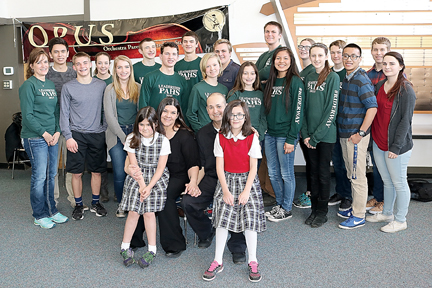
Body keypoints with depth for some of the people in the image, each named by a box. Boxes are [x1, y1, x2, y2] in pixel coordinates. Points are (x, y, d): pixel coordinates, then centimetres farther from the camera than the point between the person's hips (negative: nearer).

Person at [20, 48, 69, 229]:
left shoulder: (51, 84, 14)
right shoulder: (28, 86, -8)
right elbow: (27, 115, -13)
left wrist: (57, 132, 1)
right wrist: (44, 133, -13)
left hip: (52, 137, 7)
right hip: (35, 138, -7)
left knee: (51, 174, 12)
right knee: (39, 176, -1)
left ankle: (51, 210, 25)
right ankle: (39, 216, 13)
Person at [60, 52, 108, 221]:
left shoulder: (101, 85, 5)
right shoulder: (68, 87, 1)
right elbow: (64, 114, 1)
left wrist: (105, 130, 4)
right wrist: (68, 136, -7)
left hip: (97, 134, 1)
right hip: (76, 135, -1)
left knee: (96, 171, 8)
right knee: (77, 173, 3)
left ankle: (95, 203, 24)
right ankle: (78, 205, 19)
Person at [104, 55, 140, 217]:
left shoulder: (138, 88, 8)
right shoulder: (110, 90, 4)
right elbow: (109, 117, -1)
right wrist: (124, 137, -8)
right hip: (117, 135, -1)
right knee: (120, 174, -5)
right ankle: (121, 205, 15)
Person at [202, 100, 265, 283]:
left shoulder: (252, 138, -5)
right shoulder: (221, 138, -1)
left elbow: (253, 167, -5)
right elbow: (219, 166, -2)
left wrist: (246, 191, -12)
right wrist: (225, 191, -9)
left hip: (247, 180, -1)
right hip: (226, 180, 1)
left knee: (250, 218, -8)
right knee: (223, 218, -7)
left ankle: (252, 262, 7)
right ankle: (218, 261, 5)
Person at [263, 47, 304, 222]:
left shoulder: (295, 82, -7)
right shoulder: (270, 82, 13)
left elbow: (298, 111, -12)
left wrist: (291, 139, -15)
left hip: (285, 135, -6)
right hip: (270, 134, 7)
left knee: (286, 174, 3)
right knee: (273, 173, 12)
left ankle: (286, 209, 17)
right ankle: (279, 204, 28)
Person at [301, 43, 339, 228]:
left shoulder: (333, 77, -7)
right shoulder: (308, 78, 10)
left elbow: (332, 109, -12)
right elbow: (304, 107, 10)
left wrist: (317, 135, -13)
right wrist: (305, 134, 0)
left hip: (326, 134, -5)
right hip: (310, 135, 5)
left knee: (323, 172, 3)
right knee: (313, 171, 11)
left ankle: (322, 212, 16)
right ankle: (314, 209, 22)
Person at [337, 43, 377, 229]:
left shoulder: (361, 80, -15)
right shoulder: (345, 79, 12)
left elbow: (372, 107, -21)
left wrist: (360, 133, -20)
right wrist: (343, 133, 15)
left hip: (356, 136, -9)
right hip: (344, 134, 9)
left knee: (358, 176, 0)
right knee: (351, 175, 18)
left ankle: (358, 217, 11)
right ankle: (355, 208, 32)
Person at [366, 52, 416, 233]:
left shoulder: (406, 89, -13)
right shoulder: (380, 85, 8)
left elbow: (406, 120, -15)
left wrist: (396, 146, -17)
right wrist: (370, 135, 9)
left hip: (396, 146, -6)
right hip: (378, 143, 7)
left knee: (399, 183, 6)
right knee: (387, 181, 19)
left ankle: (400, 220, 20)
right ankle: (387, 213, 34)